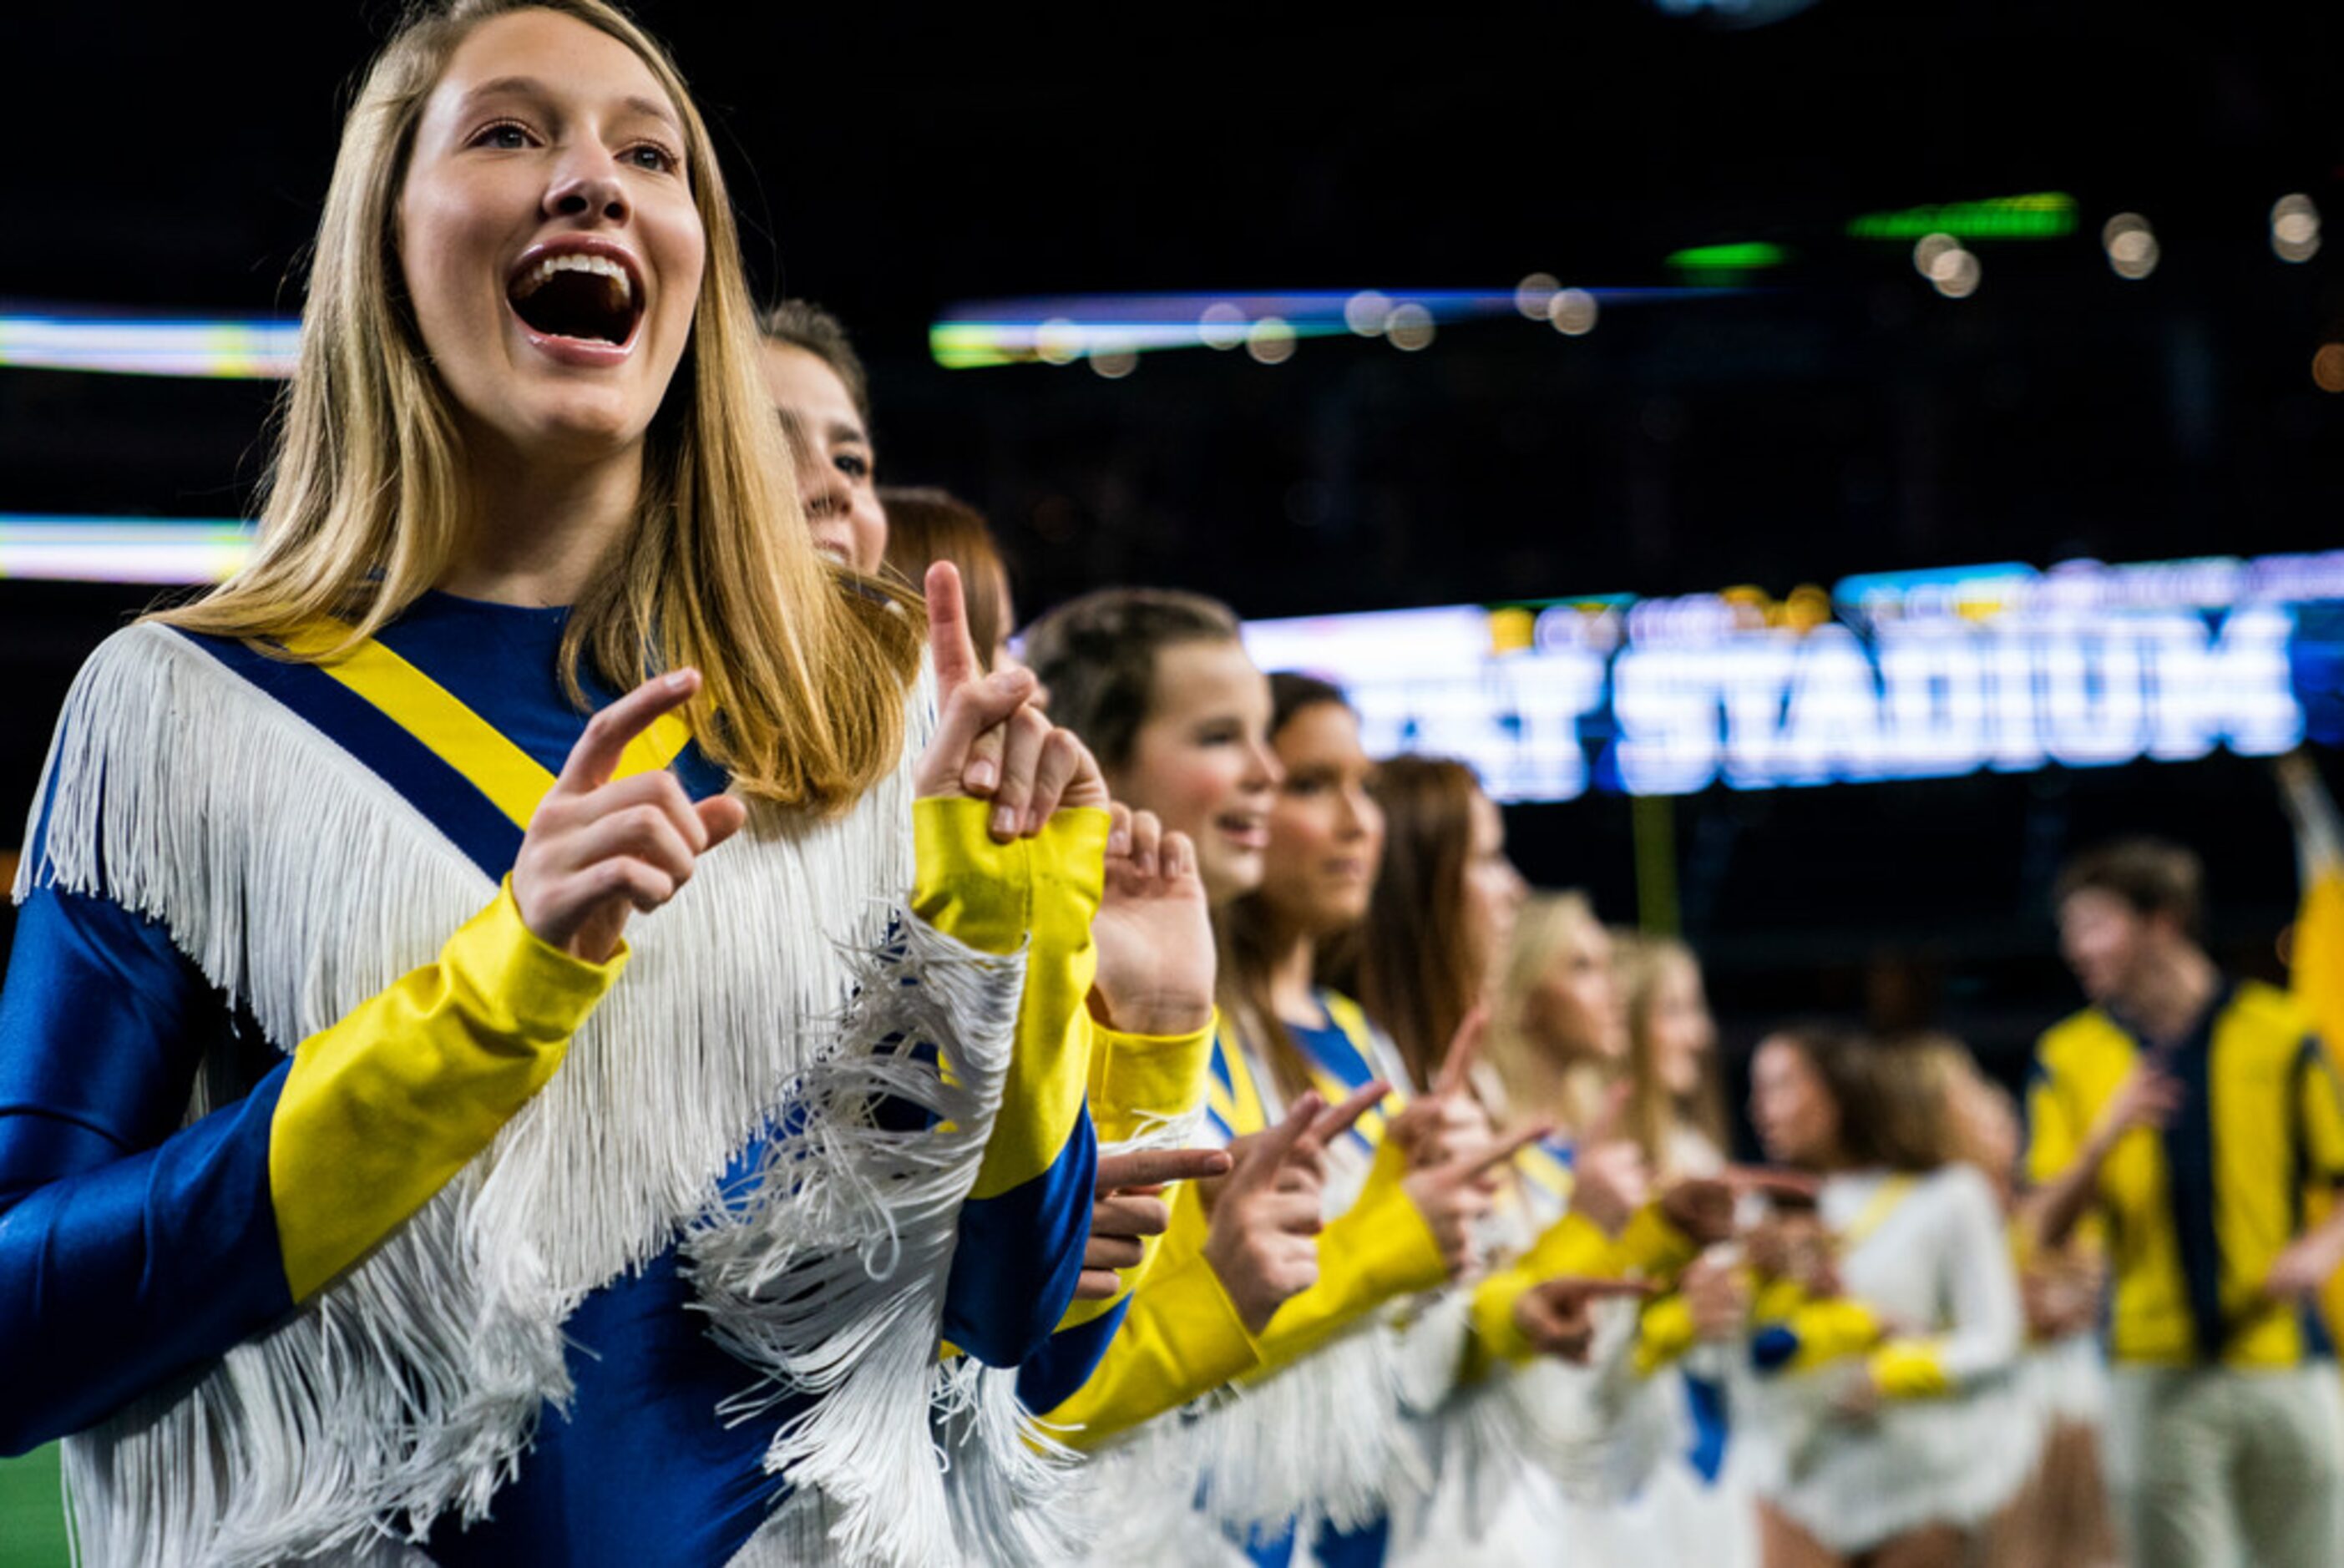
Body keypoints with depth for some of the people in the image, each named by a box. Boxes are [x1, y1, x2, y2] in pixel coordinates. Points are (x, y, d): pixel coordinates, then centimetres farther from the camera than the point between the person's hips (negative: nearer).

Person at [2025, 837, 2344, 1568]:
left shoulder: (2279, 1035, 2)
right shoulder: (2069, 1058, 5)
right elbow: (2046, 1229, 2)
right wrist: (2105, 1139, -15)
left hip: (2280, 1357, 0)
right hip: (2153, 1367, 1)